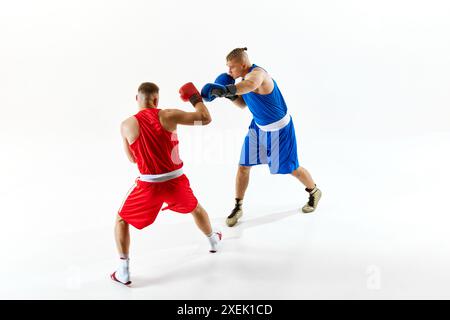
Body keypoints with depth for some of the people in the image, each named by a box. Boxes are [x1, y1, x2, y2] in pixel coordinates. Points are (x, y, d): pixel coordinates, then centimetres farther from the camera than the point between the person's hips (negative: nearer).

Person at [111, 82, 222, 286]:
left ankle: (123, 272, 13)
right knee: (196, 208, 32)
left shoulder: (126, 125, -3)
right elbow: (205, 119, -3)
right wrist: (196, 98, 15)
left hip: (149, 184, -1)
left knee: (121, 220, 20)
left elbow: (132, 159, 9)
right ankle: (214, 241, 54)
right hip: (175, 181, 1)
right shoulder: (168, 116, -7)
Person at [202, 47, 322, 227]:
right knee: (243, 167, 2)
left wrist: (224, 90, -69)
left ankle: (314, 192, 39)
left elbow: (250, 85, -56)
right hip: (258, 127, 7)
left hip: (279, 128, -7)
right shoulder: (245, 78, -2)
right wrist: (230, 95, -10)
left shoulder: (257, 73, -30)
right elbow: (243, 103, 9)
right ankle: (238, 207, 18)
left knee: (292, 168, 10)